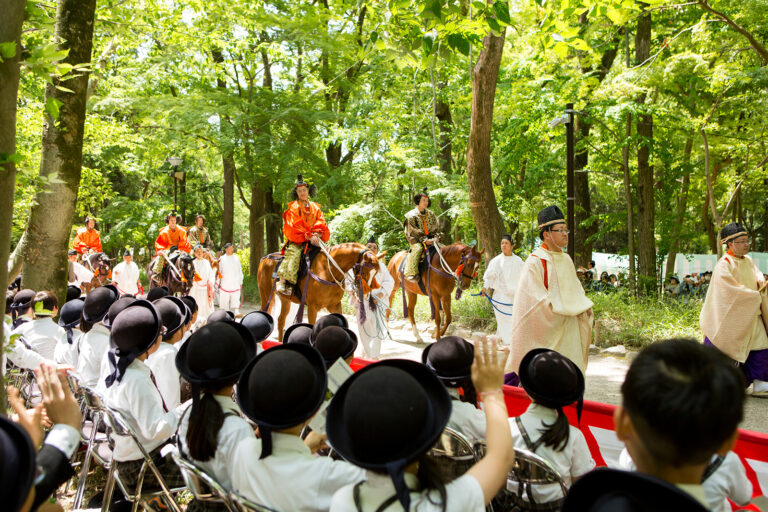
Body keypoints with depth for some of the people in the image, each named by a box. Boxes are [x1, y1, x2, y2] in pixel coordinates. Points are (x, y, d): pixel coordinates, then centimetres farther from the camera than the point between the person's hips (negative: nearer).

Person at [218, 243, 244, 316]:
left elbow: (239, 270, 14)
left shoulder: (236, 258, 10)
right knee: (225, 299, 2)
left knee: (236, 298, -10)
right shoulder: (222, 259, 5)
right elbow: (219, 271, 10)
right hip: (225, 282, -1)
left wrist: (240, 281, 11)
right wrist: (219, 282, 8)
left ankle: (236, 312, -18)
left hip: (235, 282, 1)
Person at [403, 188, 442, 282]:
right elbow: (413, 232, -11)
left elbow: (437, 228, 14)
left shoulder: (430, 214, 13)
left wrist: (436, 237, -6)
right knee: (417, 249, -35)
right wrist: (423, 240, -21)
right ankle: (411, 273, -37)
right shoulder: (412, 215, -5)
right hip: (416, 240, -6)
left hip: (430, 240, 6)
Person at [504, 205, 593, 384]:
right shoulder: (535, 263, -13)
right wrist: (569, 308, -15)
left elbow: (575, 288, 22)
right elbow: (538, 300, -16)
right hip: (546, 328, -7)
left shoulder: (566, 260, 12)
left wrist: (584, 305, 2)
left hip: (568, 330, 8)